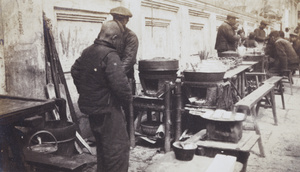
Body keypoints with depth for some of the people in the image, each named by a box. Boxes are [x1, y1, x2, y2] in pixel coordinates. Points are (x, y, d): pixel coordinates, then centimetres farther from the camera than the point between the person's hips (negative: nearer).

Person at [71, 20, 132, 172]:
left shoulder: (87, 52, 7)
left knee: (102, 147, 24)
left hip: (91, 109, 9)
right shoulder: (110, 55, -21)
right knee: (118, 149, 2)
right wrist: (128, 98, -10)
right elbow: (120, 84, -29)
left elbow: (75, 71, 20)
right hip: (108, 110, -9)